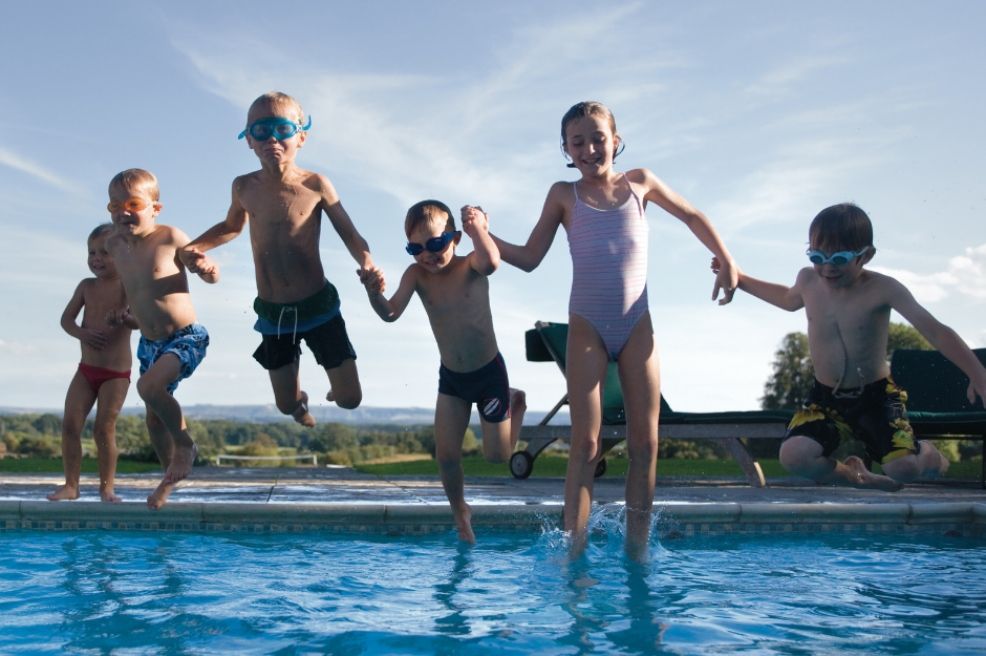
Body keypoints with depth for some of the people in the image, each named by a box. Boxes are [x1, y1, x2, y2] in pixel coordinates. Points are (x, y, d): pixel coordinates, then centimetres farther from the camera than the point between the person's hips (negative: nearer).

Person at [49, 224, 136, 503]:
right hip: (86, 369, 5)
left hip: (116, 373, -5)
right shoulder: (86, 286, 6)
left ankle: (107, 487, 2)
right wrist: (81, 333, -16)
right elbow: (66, 318, 4)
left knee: (104, 427, -9)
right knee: (70, 423, -4)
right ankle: (71, 484, 5)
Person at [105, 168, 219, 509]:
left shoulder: (170, 237, -15)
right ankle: (170, 475, 33)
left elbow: (210, 274, -9)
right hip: (149, 343, 7)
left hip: (186, 337, -7)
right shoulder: (115, 245, 2)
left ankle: (185, 443, -6)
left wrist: (208, 268, -31)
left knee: (148, 385, -30)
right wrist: (131, 309, 10)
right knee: (154, 417, 12)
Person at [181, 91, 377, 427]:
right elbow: (232, 226, 18)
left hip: (318, 307, -3)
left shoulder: (315, 185, -13)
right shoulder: (244, 187, -3)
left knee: (349, 399, 2)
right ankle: (300, 397, 52)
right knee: (286, 405, 13)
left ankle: (335, 386, 41)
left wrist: (367, 263, -29)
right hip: (272, 314, 3)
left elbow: (350, 236, -8)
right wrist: (195, 247, 2)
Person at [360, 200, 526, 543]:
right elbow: (391, 313, -28)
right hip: (451, 378, 3)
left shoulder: (470, 266, -19)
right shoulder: (416, 274, -12)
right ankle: (460, 512, 29)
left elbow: (491, 261, -44)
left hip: (489, 373, -3)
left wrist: (479, 229, -59)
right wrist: (374, 293, -48)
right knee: (446, 455, 0)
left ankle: (515, 401, 38)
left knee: (497, 455, 9)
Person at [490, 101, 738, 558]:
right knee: (586, 445, -8)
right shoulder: (564, 195, 3)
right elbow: (529, 258, 2)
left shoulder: (639, 182, 6)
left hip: (637, 326, 2)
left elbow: (692, 217, 19)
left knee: (645, 442, 1)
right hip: (587, 328, -2)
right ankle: (575, 551, -6)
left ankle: (637, 548, 9)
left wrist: (726, 262, 12)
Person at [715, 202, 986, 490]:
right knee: (793, 456, -25)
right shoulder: (808, 280, -3)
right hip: (825, 398, 3)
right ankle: (854, 475, 9)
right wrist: (740, 279, 24)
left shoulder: (883, 289, -16)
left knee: (902, 469, -23)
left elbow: (936, 331, -19)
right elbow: (789, 299, 23)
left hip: (875, 396, -3)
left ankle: (928, 454, 20)